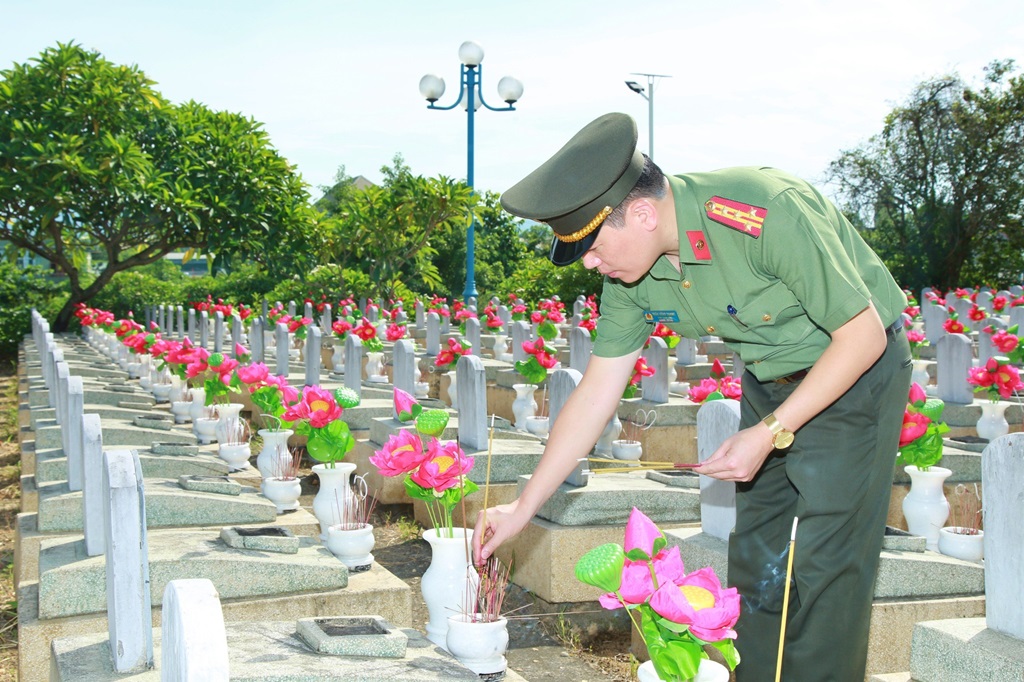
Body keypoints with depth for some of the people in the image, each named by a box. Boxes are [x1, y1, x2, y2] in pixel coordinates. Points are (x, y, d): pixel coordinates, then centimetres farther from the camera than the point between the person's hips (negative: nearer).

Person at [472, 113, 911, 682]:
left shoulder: (768, 214, -34)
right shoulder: (628, 272, -12)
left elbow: (864, 334, -24)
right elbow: (598, 390, -4)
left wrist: (771, 433, -25)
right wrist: (524, 507, -3)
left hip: (855, 368, -6)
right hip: (770, 379, 6)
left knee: (824, 565, -9)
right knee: (756, 559, 8)